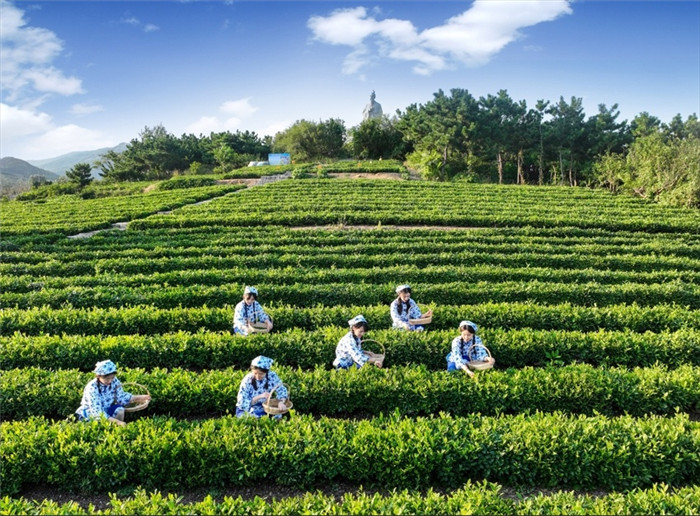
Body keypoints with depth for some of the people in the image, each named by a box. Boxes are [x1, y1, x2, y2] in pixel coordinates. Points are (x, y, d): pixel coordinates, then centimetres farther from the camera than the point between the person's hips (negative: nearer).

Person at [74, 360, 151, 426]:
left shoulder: (114, 381, -15)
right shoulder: (92, 388, -30)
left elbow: (121, 397, -4)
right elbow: (97, 411, -37)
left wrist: (139, 397, -15)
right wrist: (116, 421, -46)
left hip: (106, 409, 5)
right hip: (89, 412, -5)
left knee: (120, 409, -22)